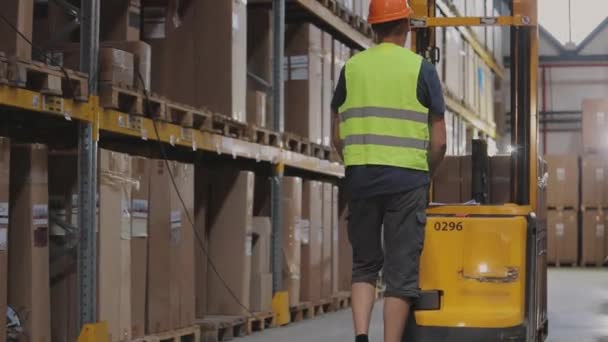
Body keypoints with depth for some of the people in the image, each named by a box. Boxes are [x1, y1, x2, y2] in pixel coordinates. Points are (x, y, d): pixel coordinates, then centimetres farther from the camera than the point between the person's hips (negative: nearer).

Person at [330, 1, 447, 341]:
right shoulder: (422, 68, 0)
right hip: (407, 179, -3)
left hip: (360, 178, 3)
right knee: (402, 271, 3)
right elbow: (439, 141, -1)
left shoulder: (352, 68, 7)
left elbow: (338, 137, 9)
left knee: (365, 264, 14)